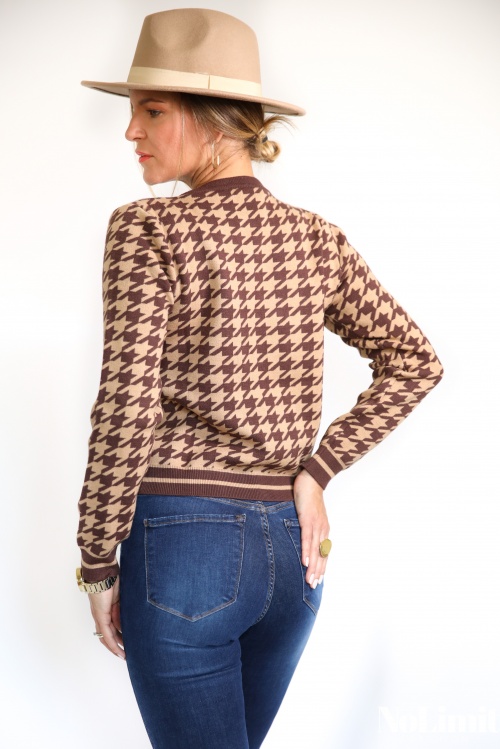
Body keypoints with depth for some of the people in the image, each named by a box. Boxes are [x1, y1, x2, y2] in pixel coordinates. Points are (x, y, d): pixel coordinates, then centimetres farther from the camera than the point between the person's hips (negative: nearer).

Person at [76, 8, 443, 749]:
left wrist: (98, 566, -7)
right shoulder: (317, 238, 5)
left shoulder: (147, 228, -11)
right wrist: (317, 470, 3)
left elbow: (128, 408, -17)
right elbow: (416, 361, 5)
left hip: (181, 537, -6)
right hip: (289, 544, 7)